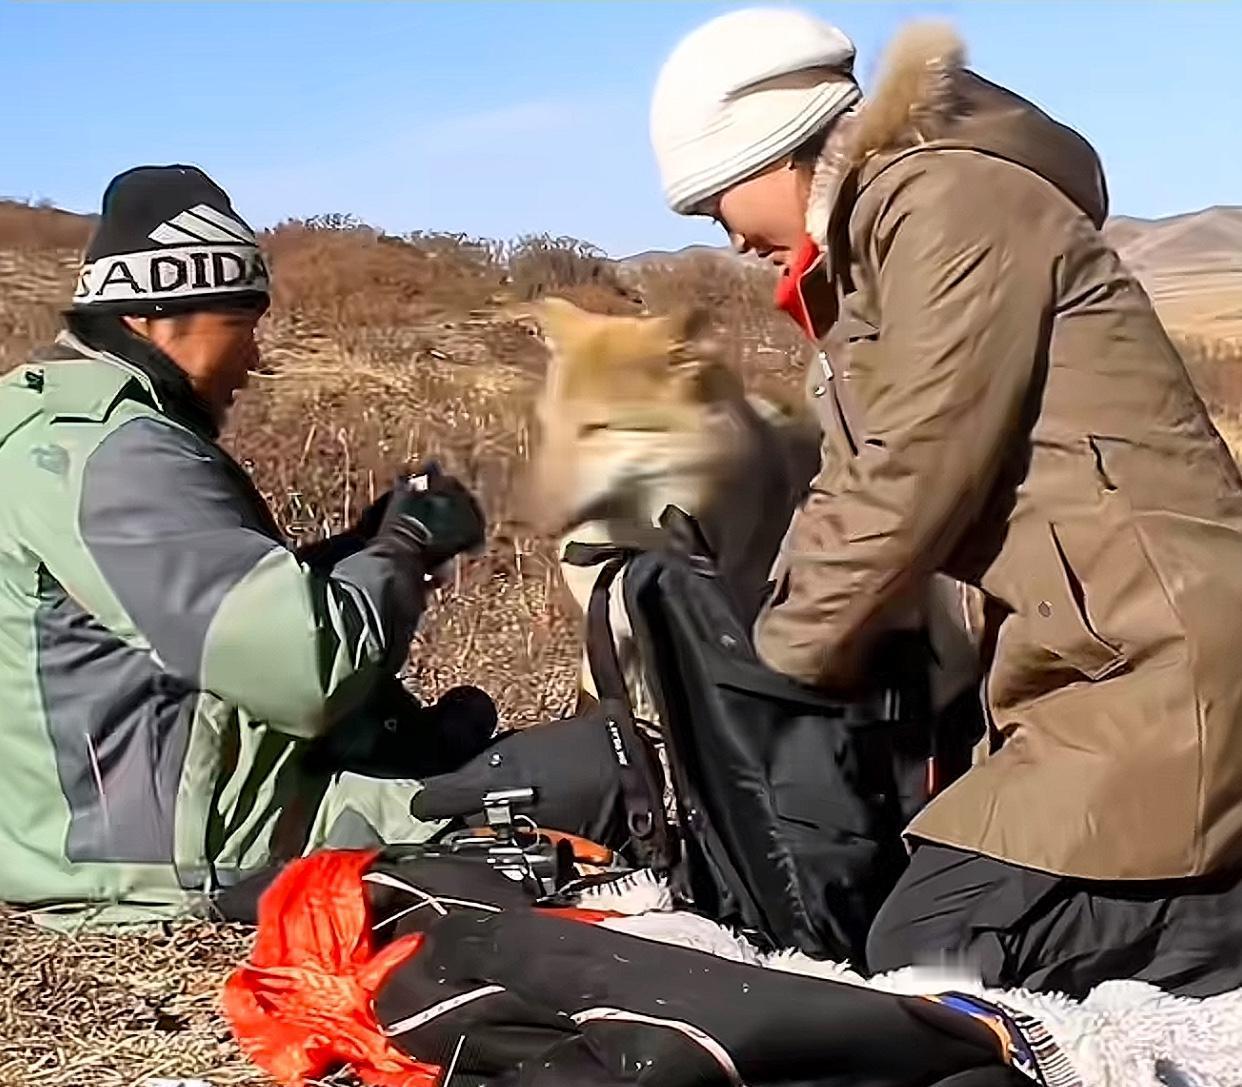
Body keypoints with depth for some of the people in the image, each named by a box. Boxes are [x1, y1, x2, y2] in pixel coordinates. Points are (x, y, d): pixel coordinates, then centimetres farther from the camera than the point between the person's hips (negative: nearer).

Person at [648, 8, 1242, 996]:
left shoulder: (950, 199, -9)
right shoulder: (867, 263, 20)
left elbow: (912, 481, -16)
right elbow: (848, 501, 18)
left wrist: (773, 670, -5)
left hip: (1160, 664, -10)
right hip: (1094, 665, 10)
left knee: (921, 966, -14)